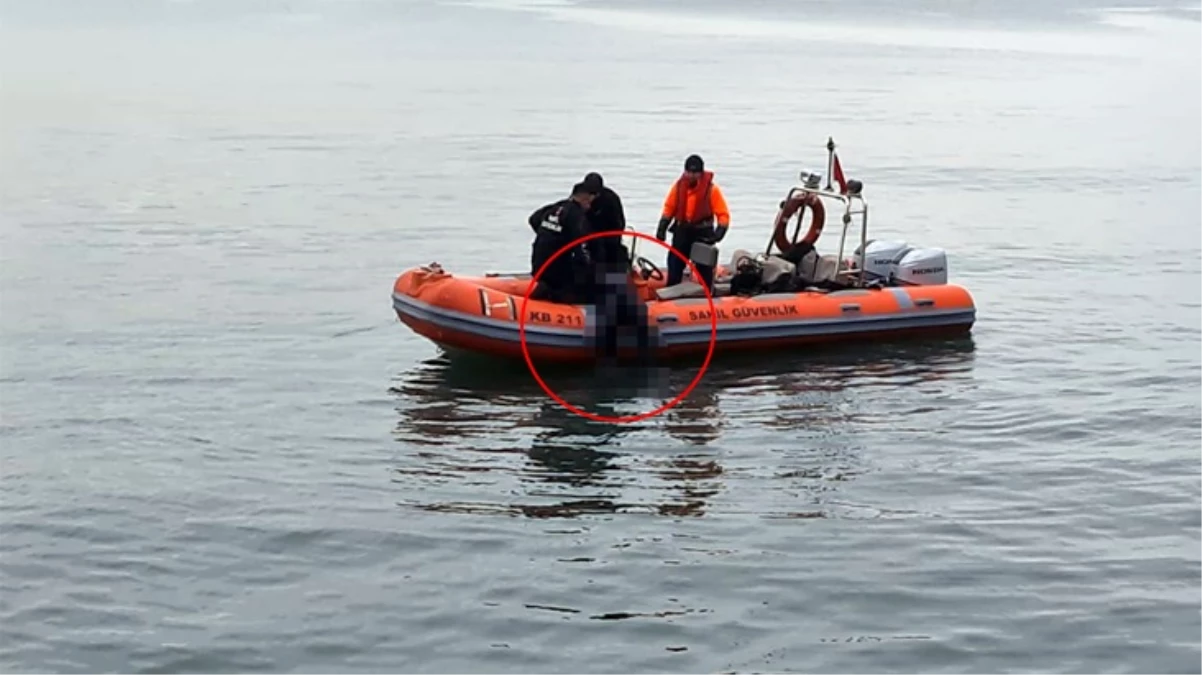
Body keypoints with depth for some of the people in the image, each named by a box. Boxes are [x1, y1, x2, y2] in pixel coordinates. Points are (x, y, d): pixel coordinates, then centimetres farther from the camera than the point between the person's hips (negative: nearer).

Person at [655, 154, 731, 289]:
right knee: (674, 266, 7)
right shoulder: (679, 186, -3)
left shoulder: (711, 189, -12)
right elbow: (669, 208, 8)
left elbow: (723, 214, -10)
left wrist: (719, 232, -22)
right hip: (682, 232, 3)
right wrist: (662, 228, 2)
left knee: (704, 268, 2)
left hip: (703, 234, -3)